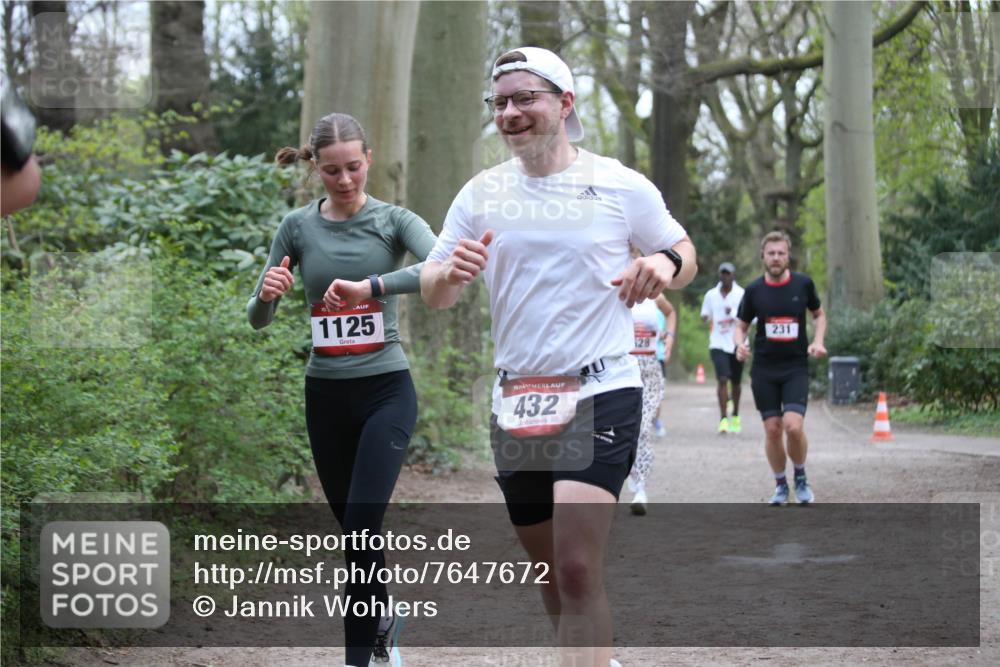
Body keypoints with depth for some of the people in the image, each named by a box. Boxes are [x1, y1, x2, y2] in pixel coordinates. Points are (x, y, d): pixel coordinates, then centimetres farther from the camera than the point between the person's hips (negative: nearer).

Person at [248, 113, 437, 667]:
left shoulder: (393, 220, -5)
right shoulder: (298, 227, 2)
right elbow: (258, 319, 4)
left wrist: (370, 286, -36)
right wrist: (266, 294, -20)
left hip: (386, 389, -3)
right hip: (325, 396, 3)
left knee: (361, 526, -15)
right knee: (354, 529, 13)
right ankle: (383, 621, 35)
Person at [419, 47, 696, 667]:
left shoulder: (622, 186, -1)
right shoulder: (481, 194, 7)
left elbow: (684, 254, 11)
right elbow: (433, 293, 9)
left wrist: (665, 264, -13)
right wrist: (450, 274, -16)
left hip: (601, 395, -4)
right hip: (516, 401, 5)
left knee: (577, 569, -18)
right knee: (550, 570, 12)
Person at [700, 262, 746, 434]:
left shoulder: (741, 294, -1)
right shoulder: (711, 295, 6)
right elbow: (704, 316, 15)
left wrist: (734, 314, -20)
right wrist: (706, 317, -9)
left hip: (737, 343, 0)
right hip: (718, 344, 0)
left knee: (736, 382, 11)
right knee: (722, 379, -14)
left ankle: (735, 417, 30)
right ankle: (723, 419, -15)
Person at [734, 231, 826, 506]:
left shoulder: (803, 284, -1)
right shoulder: (754, 290, 0)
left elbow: (819, 314, 15)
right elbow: (741, 325, 9)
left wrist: (818, 341, -3)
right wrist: (740, 344, -12)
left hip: (796, 367, -1)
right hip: (763, 369, 1)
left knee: (793, 426, -16)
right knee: (772, 429, 1)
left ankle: (801, 478, 10)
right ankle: (780, 485, 20)